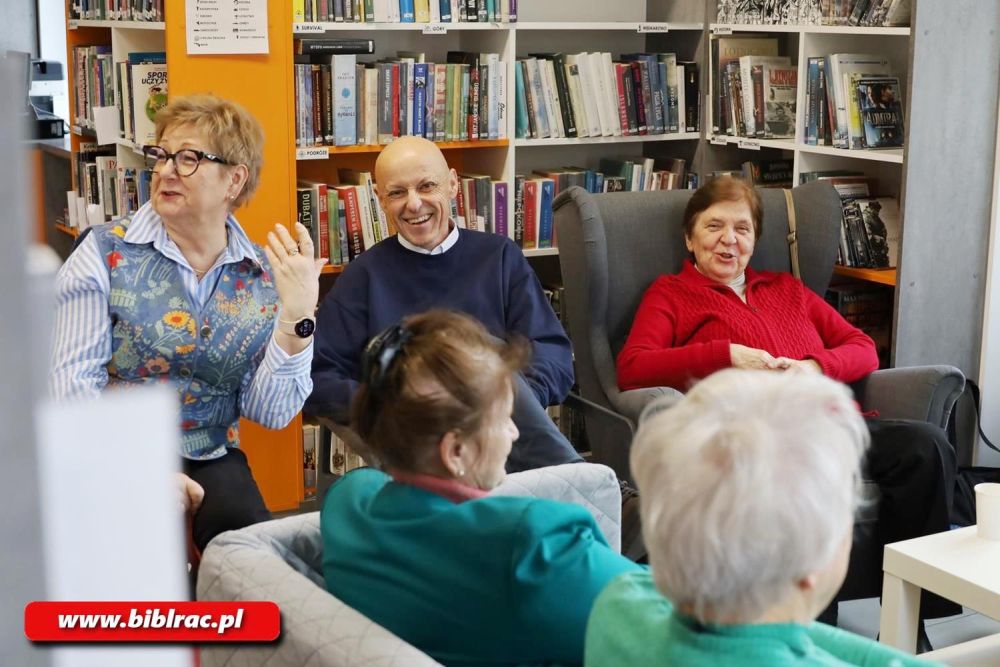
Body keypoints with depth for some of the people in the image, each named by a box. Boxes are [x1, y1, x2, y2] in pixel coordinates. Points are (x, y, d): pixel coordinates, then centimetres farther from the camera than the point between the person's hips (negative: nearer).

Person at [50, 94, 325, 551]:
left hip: (211, 460, 2)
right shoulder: (107, 253, -5)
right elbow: (72, 377, -11)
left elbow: (269, 413, -3)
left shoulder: (266, 275, 1)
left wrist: (297, 317, -16)